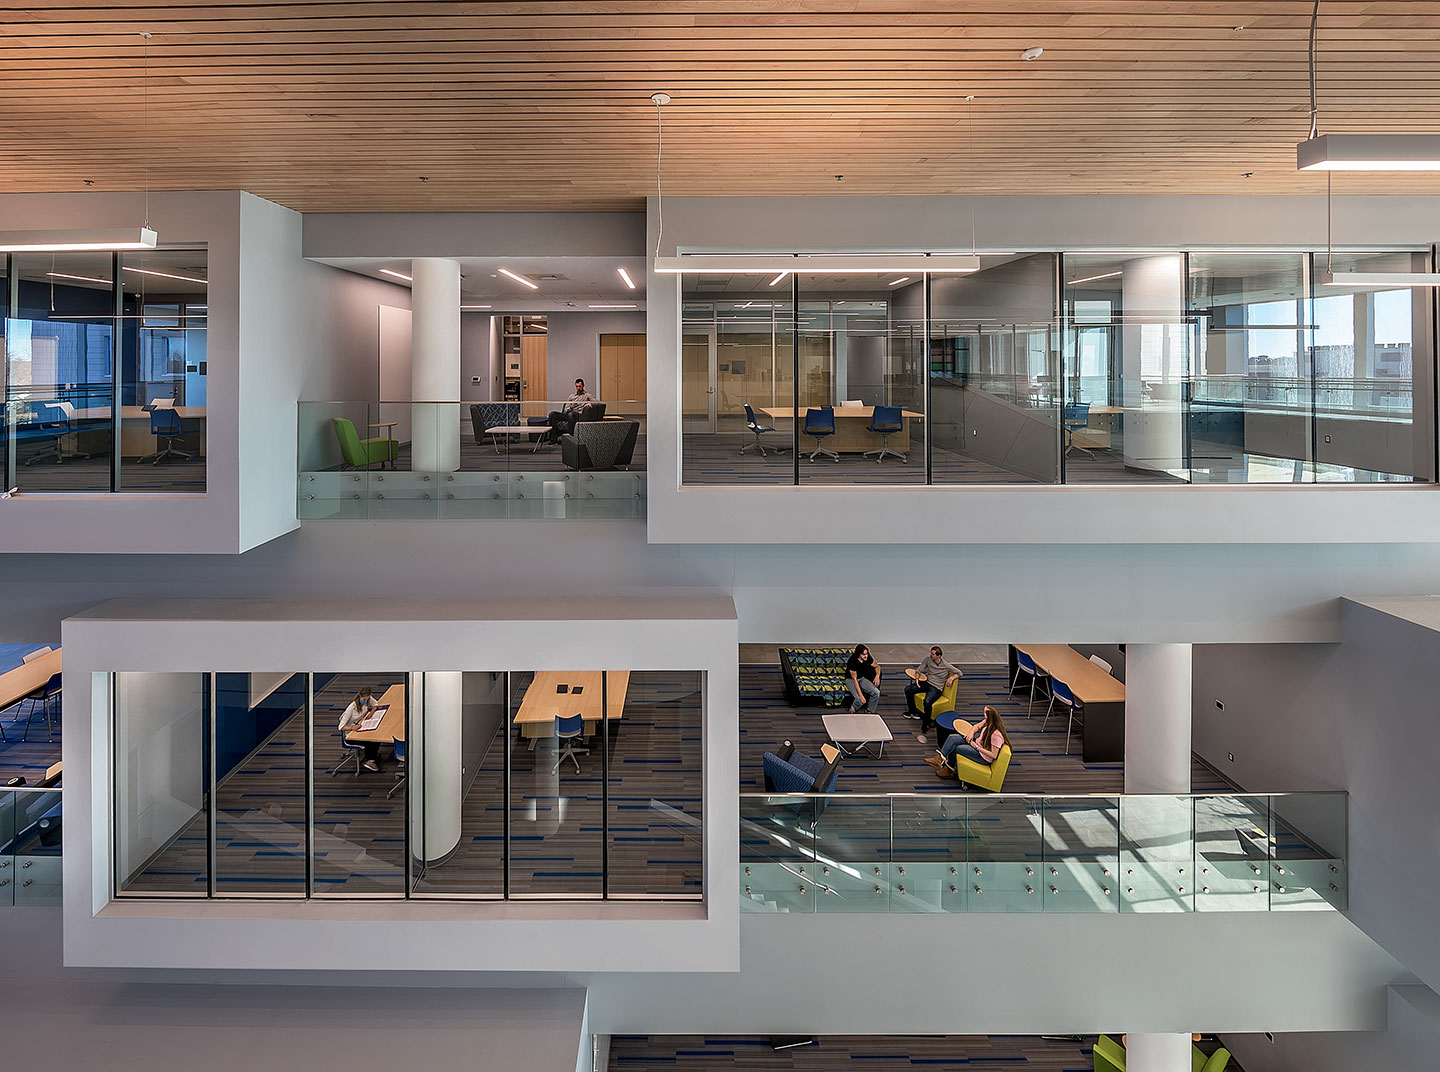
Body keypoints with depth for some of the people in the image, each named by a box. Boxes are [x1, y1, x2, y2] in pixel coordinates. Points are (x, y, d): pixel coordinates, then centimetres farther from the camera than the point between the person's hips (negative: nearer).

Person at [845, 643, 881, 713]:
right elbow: (854, 679, -29)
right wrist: (861, 695, -34)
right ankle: (854, 707, 9)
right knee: (861, 700, -27)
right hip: (851, 680, -6)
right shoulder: (852, 661, -30)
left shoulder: (867, 658, -13)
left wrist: (877, 676, -17)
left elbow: (877, 666, 6)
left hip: (862, 678, 6)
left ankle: (869, 711, 6)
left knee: (876, 692, -16)